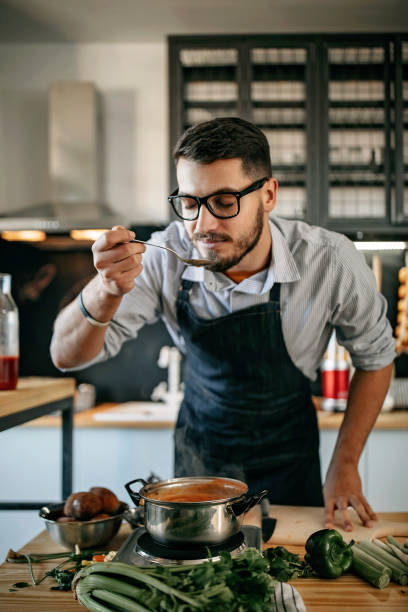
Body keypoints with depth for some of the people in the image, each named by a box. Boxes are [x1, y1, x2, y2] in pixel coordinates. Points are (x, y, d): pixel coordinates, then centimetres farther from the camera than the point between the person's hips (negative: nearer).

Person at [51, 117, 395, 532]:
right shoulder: (167, 256, -23)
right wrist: (106, 291, -42)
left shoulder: (330, 260, -25)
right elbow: (68, 356, -22)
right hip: (198, 458, 1)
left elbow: (375, 357, -7)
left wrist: (344, 465, -9)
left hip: (288, 463, 0)